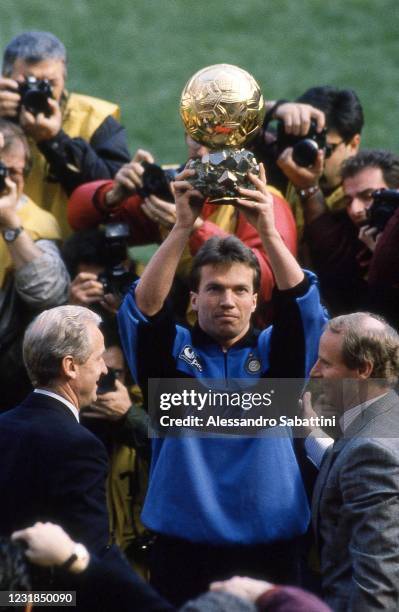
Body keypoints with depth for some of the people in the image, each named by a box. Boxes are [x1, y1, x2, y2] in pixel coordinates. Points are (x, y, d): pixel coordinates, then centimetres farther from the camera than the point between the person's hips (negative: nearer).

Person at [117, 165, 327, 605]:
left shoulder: (275, 353, 9)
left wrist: (268, 230, -22)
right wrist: (182, 227, -21)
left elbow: (301, 303, -8)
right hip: (183, 550, -1)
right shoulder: (172, 352, 7)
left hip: (267, 551, 1)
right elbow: (144, 304, -11)